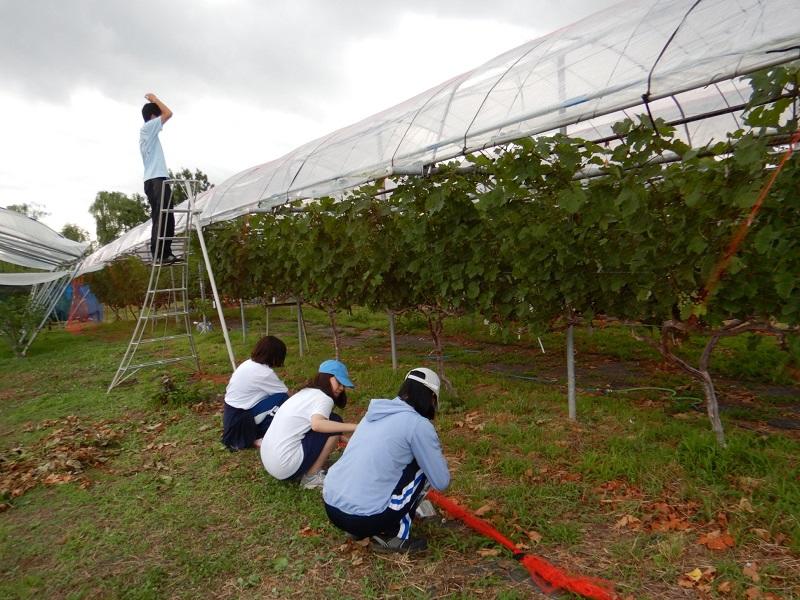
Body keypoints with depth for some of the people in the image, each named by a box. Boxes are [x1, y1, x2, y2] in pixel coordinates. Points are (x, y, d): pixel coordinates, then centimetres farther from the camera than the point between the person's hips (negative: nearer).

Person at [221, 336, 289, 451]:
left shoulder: (248, 363, 6)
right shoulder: (264, 372, -20)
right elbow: (287, 394, -9)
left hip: (231, 416, 9)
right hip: (239, 421, -9)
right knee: (282, 398, -15)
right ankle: (258, 437, -2)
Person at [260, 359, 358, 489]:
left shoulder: (306, 392, 16)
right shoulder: (323, 397, -12)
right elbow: (317, 424, -32)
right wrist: (354, 427, -30)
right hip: (286, 466, -9)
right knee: (334, 421, -6)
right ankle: (312, 476, 0)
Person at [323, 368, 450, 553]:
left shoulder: (376, 412, 13)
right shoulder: (418, 424, -9)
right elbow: (441, 482, -1)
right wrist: (436, 455, 20)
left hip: (331, 508, 7)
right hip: (364, 518, -7)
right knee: (424, 467, 8)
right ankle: (395, 537, 8)